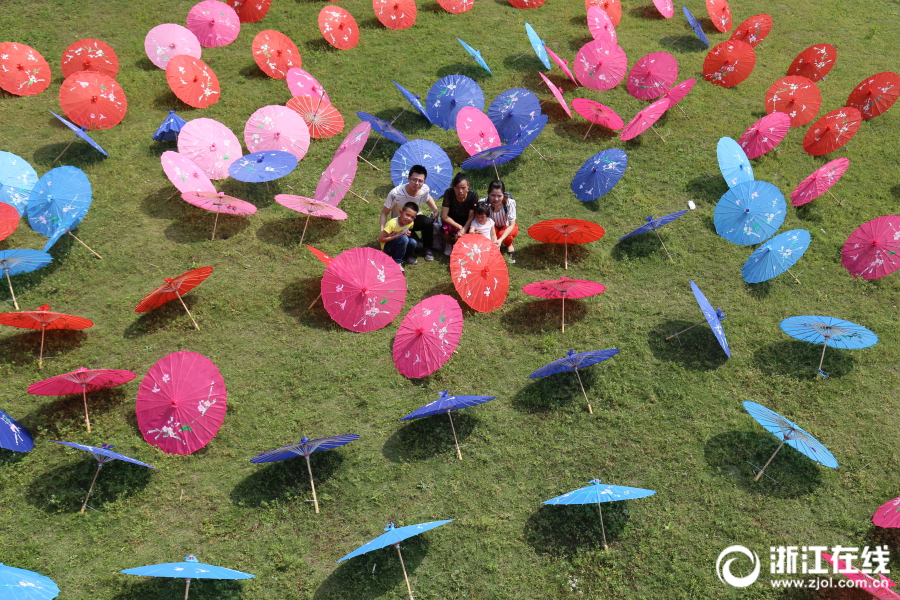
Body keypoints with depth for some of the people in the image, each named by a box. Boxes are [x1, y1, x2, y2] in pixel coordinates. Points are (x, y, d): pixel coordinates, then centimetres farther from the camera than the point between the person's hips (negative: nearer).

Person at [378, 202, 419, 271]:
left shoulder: (411, 223, -9)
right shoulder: (392, 223, -27)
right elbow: (380, 239, -25)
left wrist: (408, 234, -11)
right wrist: (397, 235, -29)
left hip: (398, 244, 6)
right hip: (387, 247, -6)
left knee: (412, 242, -25)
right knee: (404, 239, -34)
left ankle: (407, 257, 6)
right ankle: (397, 262, -18)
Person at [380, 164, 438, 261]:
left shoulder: (425, 189, -19)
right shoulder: (395, 194, -31)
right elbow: (384, 213, -18)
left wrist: (436, 212, -5)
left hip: (416, 219, 3)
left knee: (428, 222, -32)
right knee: (417, 245, -29)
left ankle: (428, 248, -6)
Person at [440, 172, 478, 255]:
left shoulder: (473, 195, -22)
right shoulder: (449, 193, -24)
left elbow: (471, 217, -17)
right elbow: (444, 216, -24)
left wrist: (463, 230, -33)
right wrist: (459, 227, -28)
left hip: (465, 223, 1)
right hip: (451, 221, -1)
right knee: (445, 228, -34)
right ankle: (448, 244, 1)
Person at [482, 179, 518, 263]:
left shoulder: (509, 203, -32)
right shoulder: (483, 203, -30)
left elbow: (511, 225, -28)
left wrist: (501, 239, -42)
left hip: (508, 227, -1)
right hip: (493, 227, 1)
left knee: (500, 234, -34)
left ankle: (509, 245, 2)